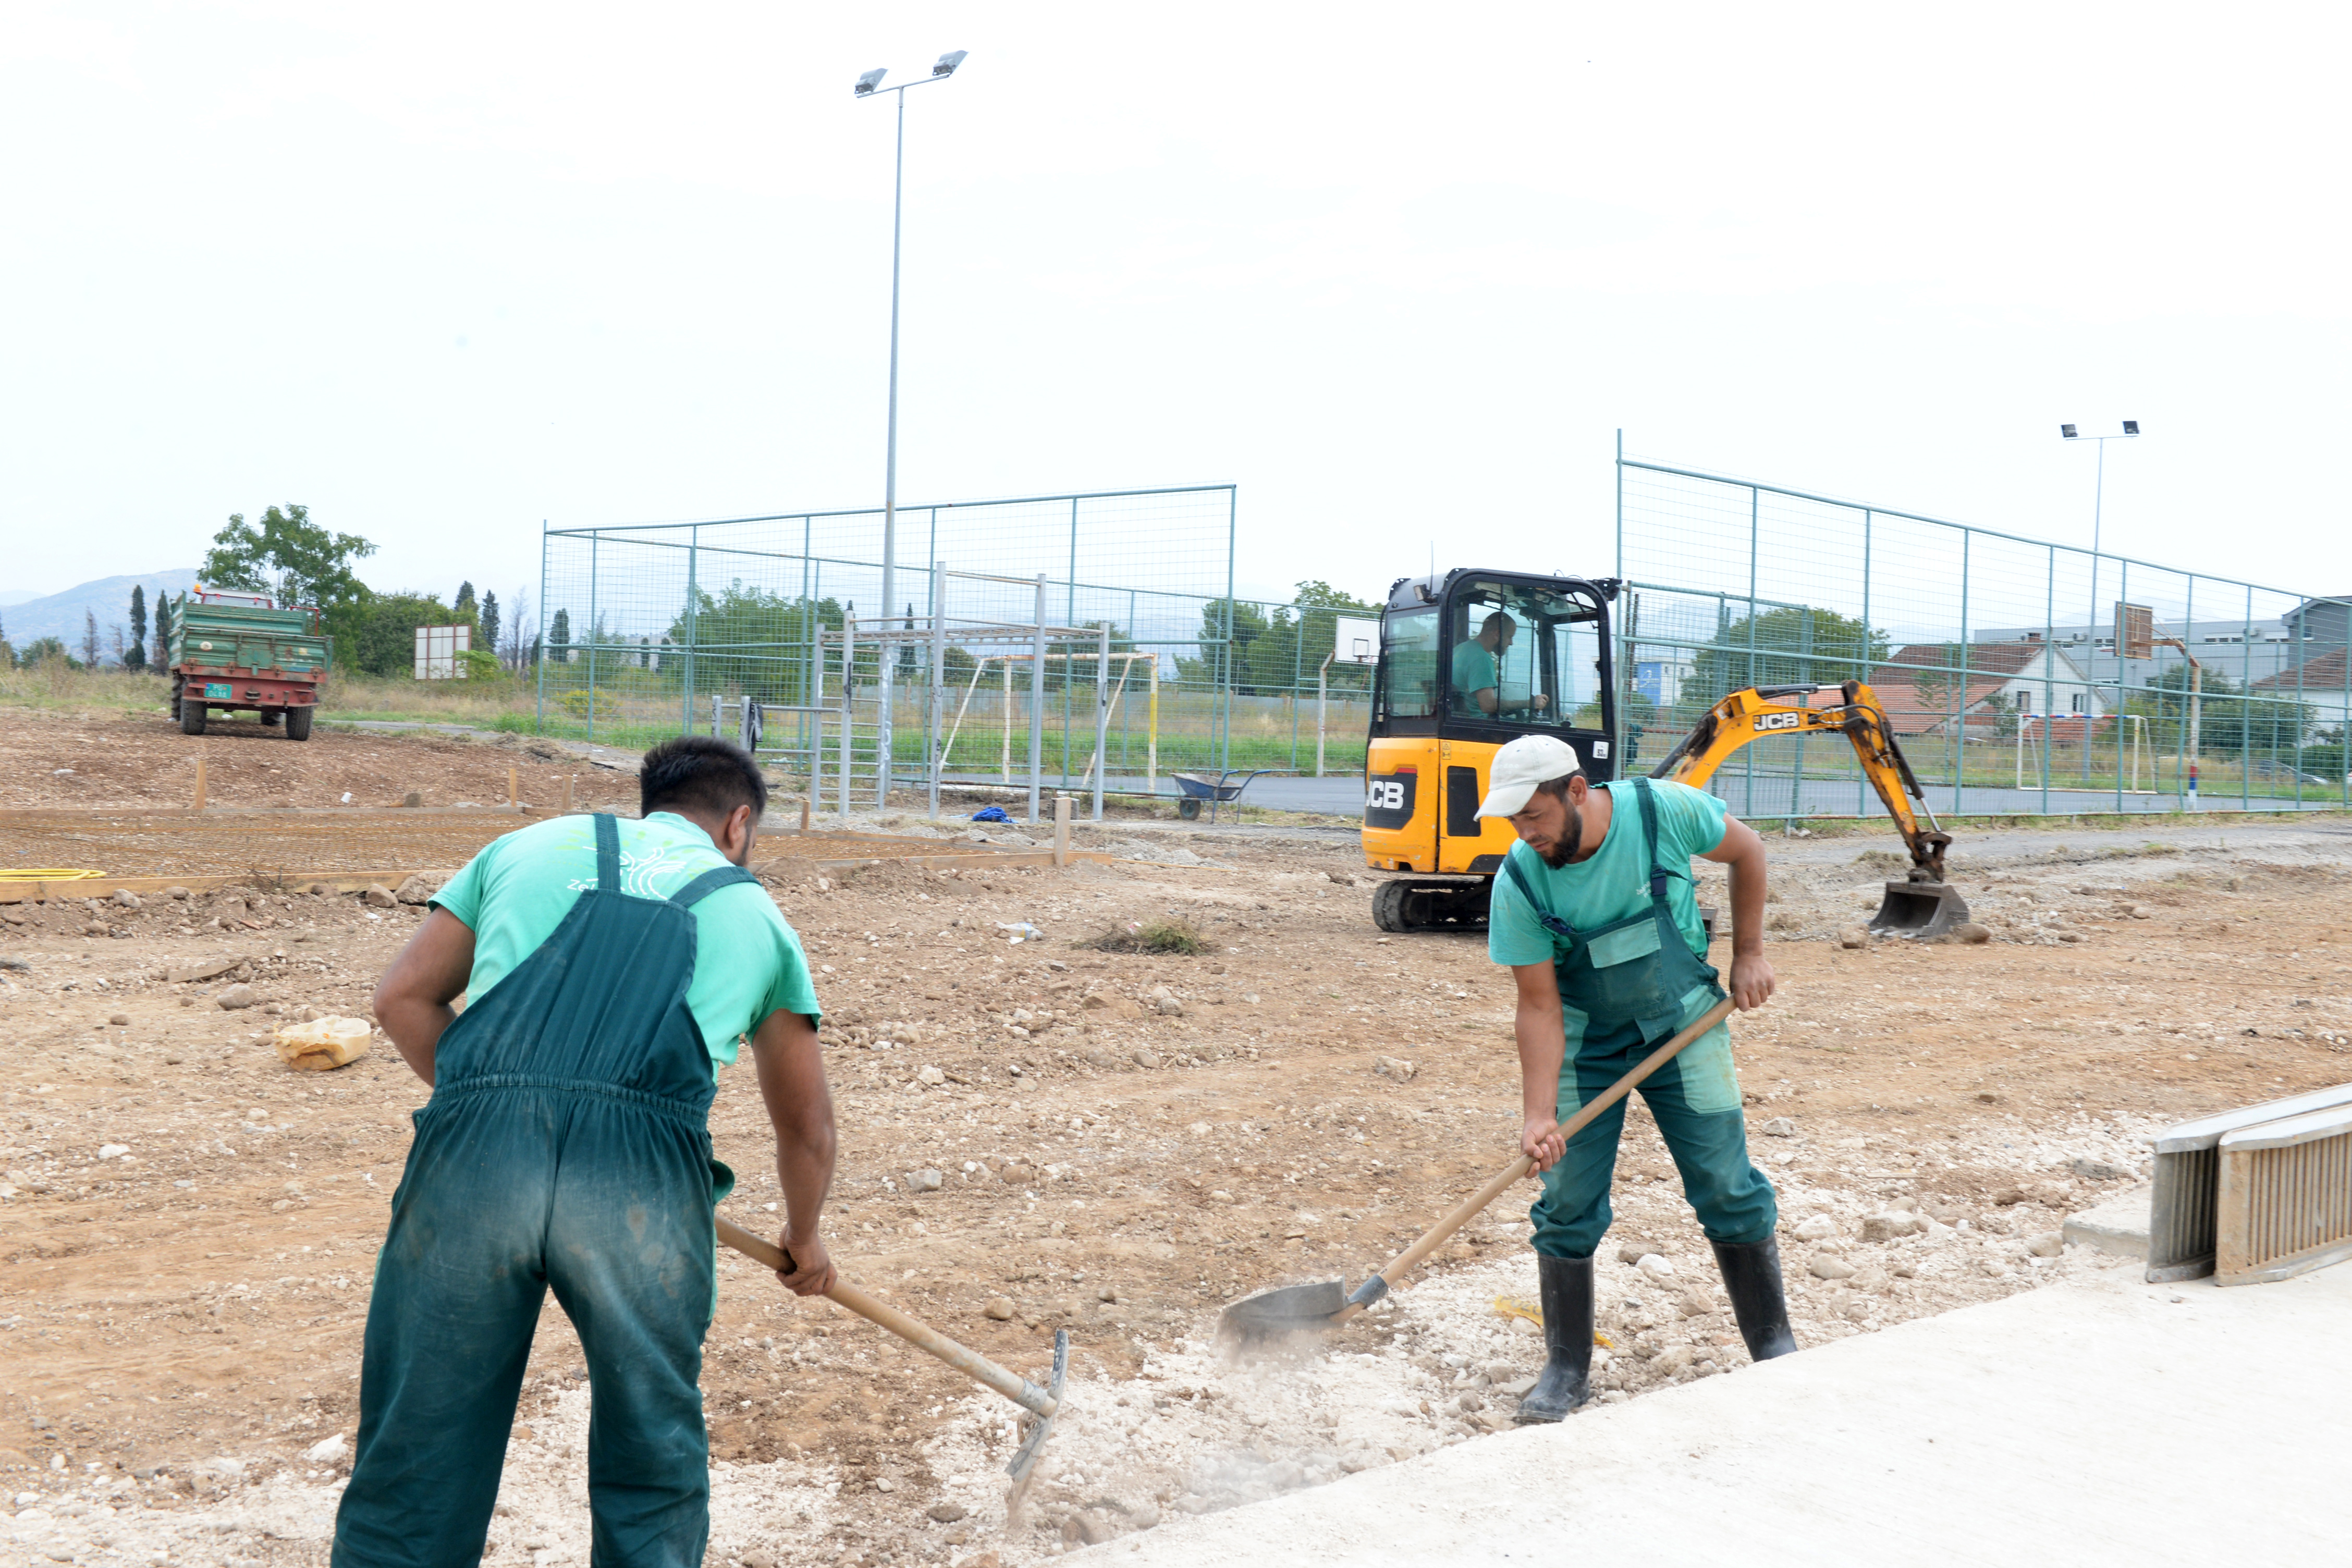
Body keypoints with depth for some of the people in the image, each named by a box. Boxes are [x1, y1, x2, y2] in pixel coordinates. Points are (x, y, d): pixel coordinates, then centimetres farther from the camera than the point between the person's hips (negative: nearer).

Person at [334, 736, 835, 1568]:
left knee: (413, 1465, 11)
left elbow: (402, 997, 21)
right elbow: (806, 1126, 35)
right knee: (653, 1470, 17)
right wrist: (805, 1240, 51)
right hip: (644, 1179, -1)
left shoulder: (532, 844, 28)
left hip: (472, 1156, 1)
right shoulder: (752, 909, 26)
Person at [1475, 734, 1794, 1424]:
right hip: (1585, 1044, 0)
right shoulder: (1519, 883, -21)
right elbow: (1540, 1007, -16)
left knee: (1728, 1187, 1)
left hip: (1684, 1026, 0)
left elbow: (1745, 850, -1)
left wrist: (1748, 953, -1)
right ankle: (1567, 1369, 11)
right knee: (1567, 1204, -3)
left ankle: (1774, 1348, 18)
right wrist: (1538, 1116, -23)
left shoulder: (1664, 810, -22)